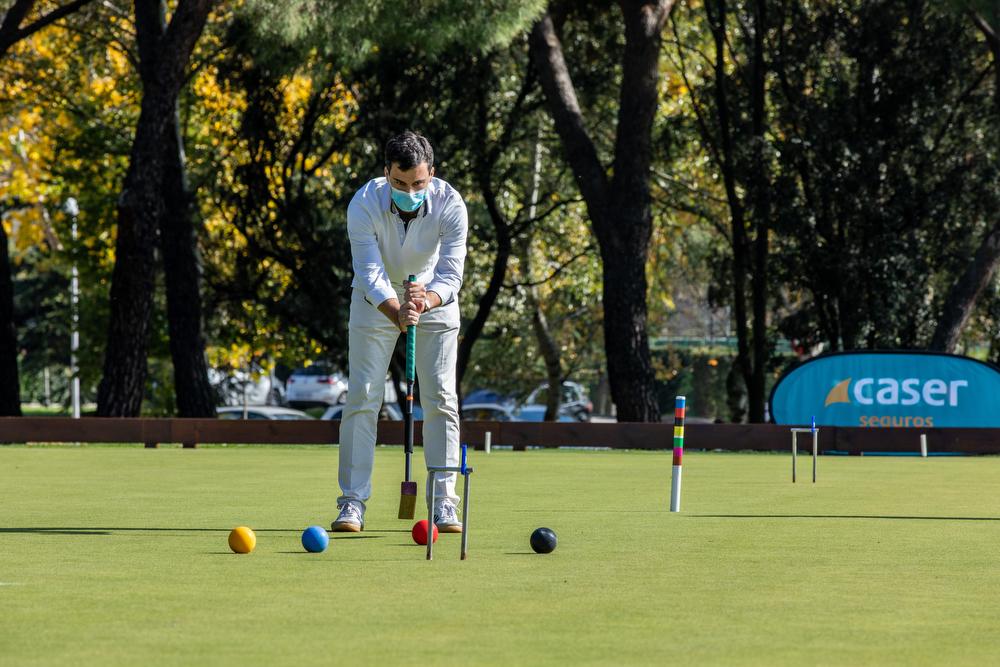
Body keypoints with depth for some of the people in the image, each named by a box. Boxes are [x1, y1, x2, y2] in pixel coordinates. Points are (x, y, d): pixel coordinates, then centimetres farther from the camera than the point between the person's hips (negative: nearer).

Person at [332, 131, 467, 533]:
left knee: (441, 399, -6)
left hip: (434, 298, 1)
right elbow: (370, 274, -32)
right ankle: (352, 502, -5)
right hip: (376, 300, -1)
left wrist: (426, 301, -49)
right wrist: (397, 312, -49)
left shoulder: (450, 205, -27)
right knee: (362, 397, -8)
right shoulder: (364, 205, -29)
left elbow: (451, 274, -28)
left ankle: (443, 503, -2)